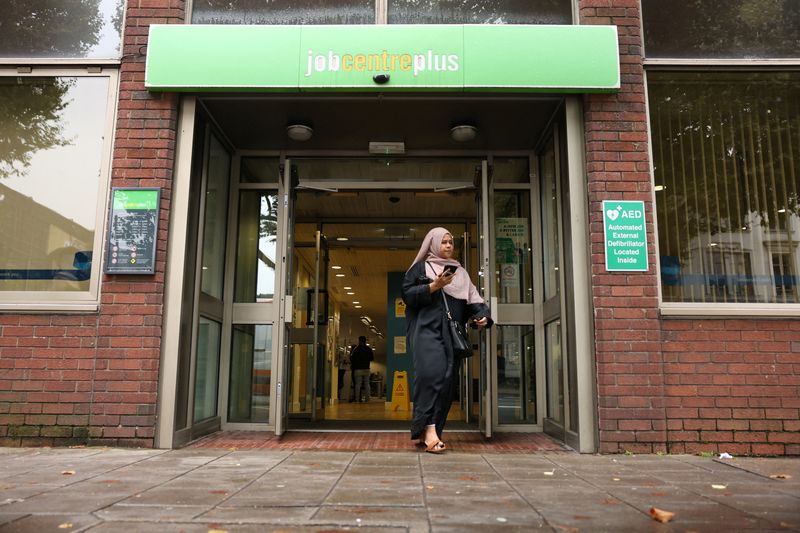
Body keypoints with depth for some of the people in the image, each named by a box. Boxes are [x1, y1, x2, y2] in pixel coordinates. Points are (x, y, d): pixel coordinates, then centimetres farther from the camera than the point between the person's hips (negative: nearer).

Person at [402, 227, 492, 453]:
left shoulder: (460, 272, 25)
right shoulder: (420, 268, 12)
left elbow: (472, 299, 16)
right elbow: (407, 294, 0)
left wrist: (481, 315, -3)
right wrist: (433, 286, -10)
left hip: (451, 332, 5)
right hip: (426, 329, -5)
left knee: (448, 379, -3)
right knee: (431, 372, -25)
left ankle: (427, 432, 4)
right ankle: (429, 428, -28)